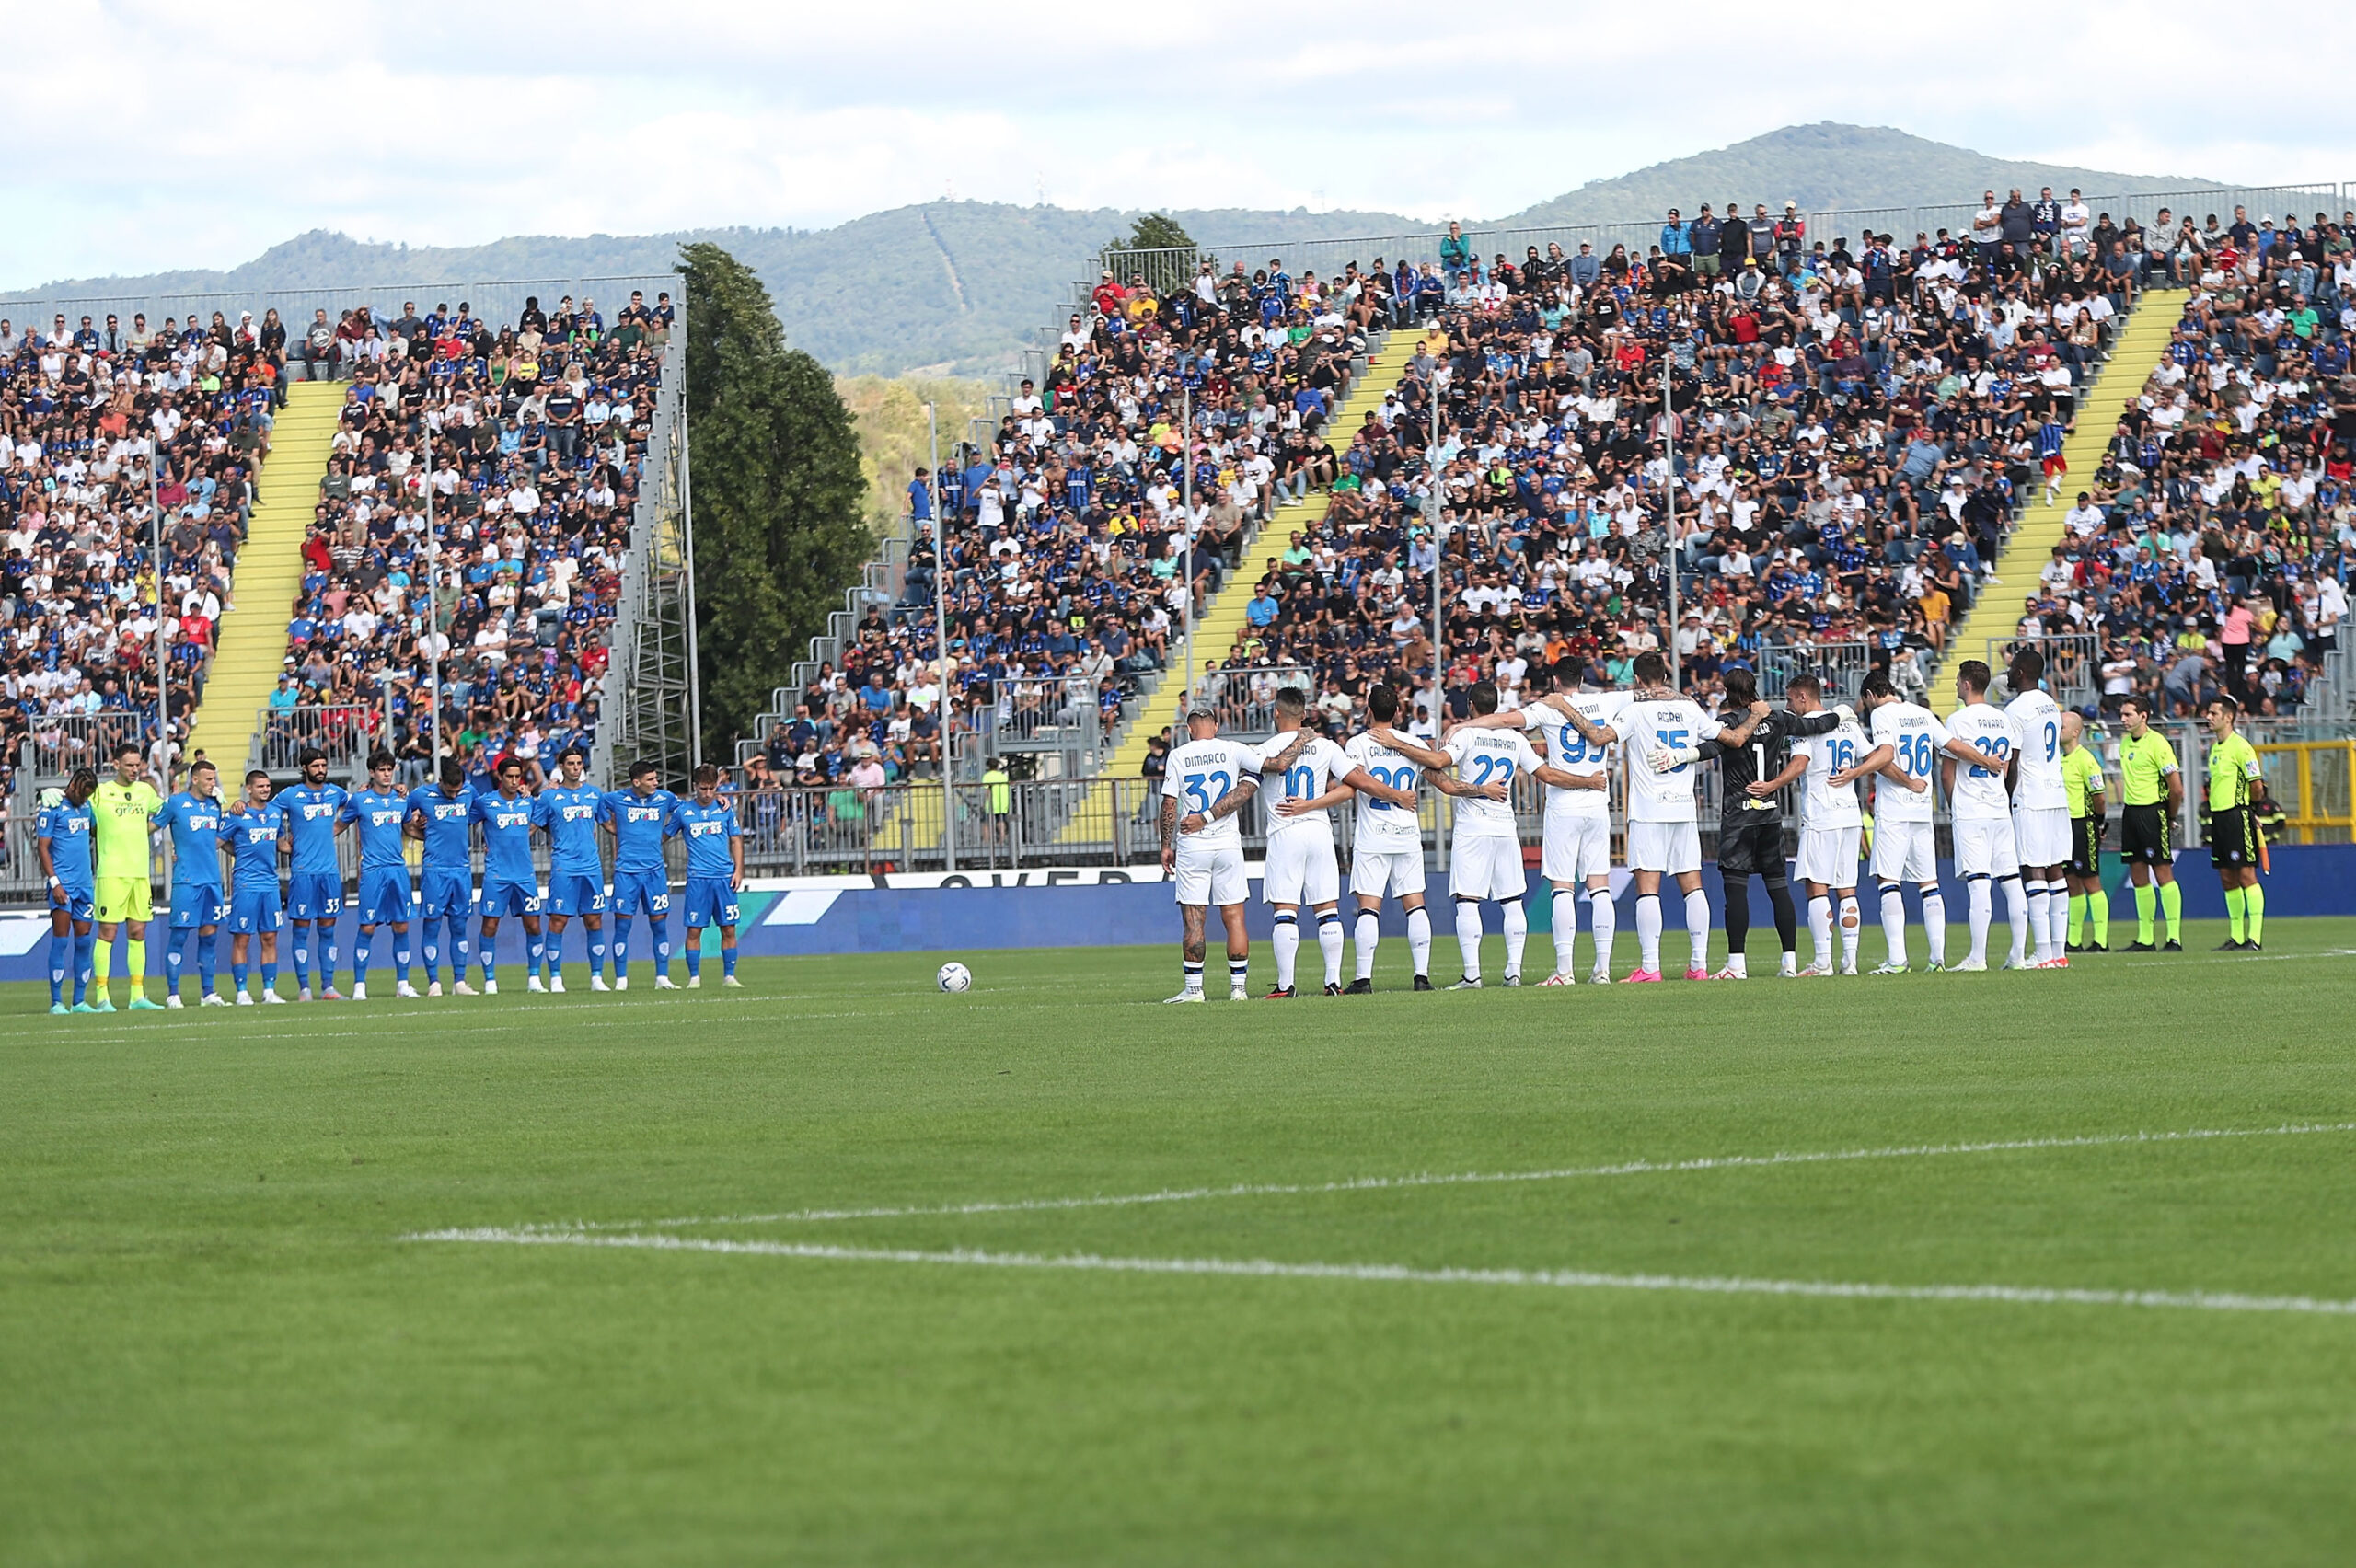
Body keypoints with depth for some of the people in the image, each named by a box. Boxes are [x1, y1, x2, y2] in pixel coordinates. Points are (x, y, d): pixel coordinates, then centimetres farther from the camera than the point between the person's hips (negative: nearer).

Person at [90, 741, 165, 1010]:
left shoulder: (145, 791, 13)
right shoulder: (100, 793, -3)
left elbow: (165, 809, 32)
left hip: (141, 872, 5)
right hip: (112, 873, -5)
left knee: (138, 933, 7)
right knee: (107, 933, -5)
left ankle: (137, 995, 11)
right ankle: (102, 996, -3)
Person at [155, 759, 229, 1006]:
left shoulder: (214, 805, 14)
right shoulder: (176, 803, -2)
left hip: (212, 880, 6)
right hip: (186, 881, -6)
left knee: (209, 935, 7)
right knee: (179, 935, -5)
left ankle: (208, 993, 13)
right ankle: (172, 995, -1)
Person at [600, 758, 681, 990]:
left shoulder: (665, 798, 7)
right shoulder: (616, 799, -1)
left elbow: (684, 811, 26)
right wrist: (611, 826, 12)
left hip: (655, 870, 2)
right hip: (626, 871, -2)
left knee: (659, 925, 1)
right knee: (622, 925, -3)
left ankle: (662, 978, 6)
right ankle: (621, 980, 2)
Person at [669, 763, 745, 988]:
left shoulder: (725, 808, 7)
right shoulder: (682, 811, 3)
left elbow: (736, 841, 12)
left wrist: (738, 870, 4)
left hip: (724, 877, 1)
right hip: (697, 877, -1)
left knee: (728, 929, 1)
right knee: (694, 930, -3)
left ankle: (729, 976, 8)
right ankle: (694, 978, 4)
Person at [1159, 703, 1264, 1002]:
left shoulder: (1178, 756, -1)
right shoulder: (1233, 750, 0)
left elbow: (1169, 804, -2)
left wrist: (1166, 846, 4)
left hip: (1191, 846, -1)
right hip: (1228, 843, 1)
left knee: (1193, 921, 0)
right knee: (1234, 918, 4)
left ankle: (1193, 988, -2)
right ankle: (1238, 986, 2)